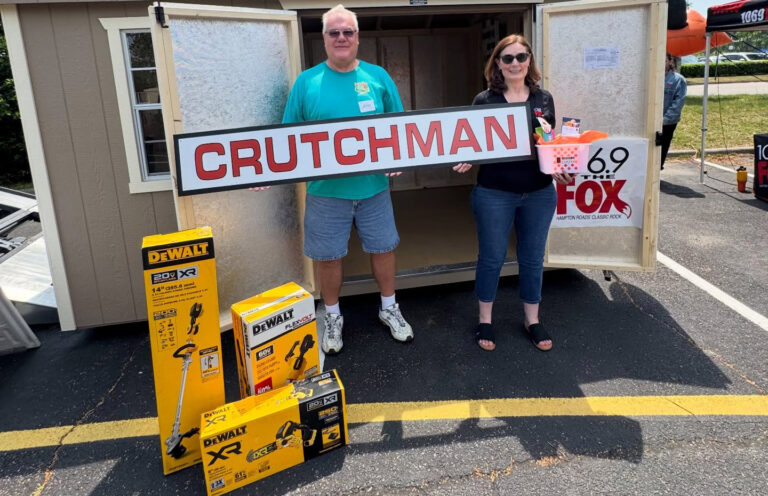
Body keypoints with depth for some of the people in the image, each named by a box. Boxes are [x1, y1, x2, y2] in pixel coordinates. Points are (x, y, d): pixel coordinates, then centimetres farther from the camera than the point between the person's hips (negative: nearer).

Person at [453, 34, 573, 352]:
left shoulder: (543, 99, 6)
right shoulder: (485, 100, -4)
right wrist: (465, 161, -21)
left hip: (539, 194, 3)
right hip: (494, 194, -3)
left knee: (532, 258, 13)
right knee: (491, 257, 8)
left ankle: (532, 320, 30)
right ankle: (485, 320, 26)